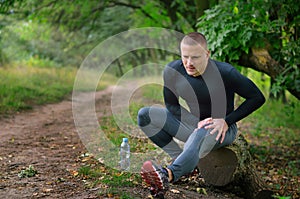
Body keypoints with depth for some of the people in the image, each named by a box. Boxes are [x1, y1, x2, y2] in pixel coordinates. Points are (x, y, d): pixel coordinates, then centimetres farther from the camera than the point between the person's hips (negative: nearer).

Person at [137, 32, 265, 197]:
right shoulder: (172, 71, -11)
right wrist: (198, 122, -17)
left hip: (221, 129, -5)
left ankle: (168, 174, -63)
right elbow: (171, 106, 1)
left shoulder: (225, 72, -20)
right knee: (145, 115, -11)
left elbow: (257, 98, -10)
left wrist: (226, 121, -18)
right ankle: (179, 157, -13)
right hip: (192, 123, 5)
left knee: (201, 136, -42)